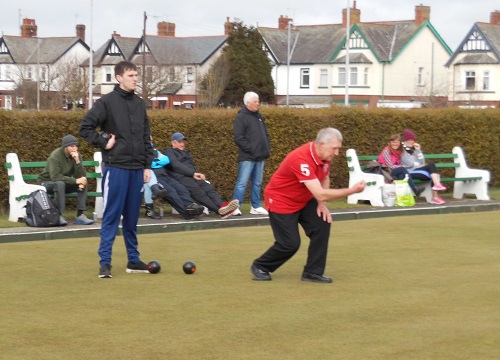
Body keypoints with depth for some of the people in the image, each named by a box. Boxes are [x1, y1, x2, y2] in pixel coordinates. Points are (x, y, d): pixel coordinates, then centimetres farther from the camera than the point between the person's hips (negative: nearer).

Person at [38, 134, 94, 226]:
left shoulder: (77, 156, -6)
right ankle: (59, 216, -33)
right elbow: (55, 176, -34)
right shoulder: (55, 155, -23)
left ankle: (80, 215, -20)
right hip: (47, 183, -6)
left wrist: (77, 161, -28)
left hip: (65, 184, 6)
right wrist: (75, 180, -34)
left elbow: (81, 176, -14)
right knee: (60, 183, -37)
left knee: (83, 183, -17)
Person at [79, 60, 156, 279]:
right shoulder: (107, 102, -5)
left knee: (132, 216, 11)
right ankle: (105, 262, -1)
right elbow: (85, 127, -5)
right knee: (111, 215, -5)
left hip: (137, 168, 5)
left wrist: (147, 165, 12)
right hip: (115, 168, -5)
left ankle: (133, 260, 18)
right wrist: (103, 143, -10)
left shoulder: (140, 104, 13)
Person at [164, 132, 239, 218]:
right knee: (196, 190, -34)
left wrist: (197, 174, 2)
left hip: (192, 176, 7)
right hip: (180, 177, -6)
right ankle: (220, 210, -51)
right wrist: (193, 173, -13)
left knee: (208, 187, -26)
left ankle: (222, 205, -52)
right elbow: (176, 165, -4)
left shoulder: (186, 153, 36)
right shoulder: (169, 152, 13)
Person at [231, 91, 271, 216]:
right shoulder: (241, 117, -8)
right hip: (247, 157, -7)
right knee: (242, 182, -9)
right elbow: (238, 138, -14)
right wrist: (250, 149, -17)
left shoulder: (259, 116, 16)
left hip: (260, 157, 8)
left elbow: (265, 134, 23)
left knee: (257, 183, 11)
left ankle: (256, 207, 18)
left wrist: (267, 148, 10)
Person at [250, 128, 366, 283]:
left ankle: (313, 272, 0)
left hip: (304, 200, 8)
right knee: (290, 243, -11)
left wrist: (322, 204, -4)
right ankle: (259, 267, 15)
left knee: (322, 224, -11)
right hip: (281, 200, -8)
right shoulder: (301, 160, -36)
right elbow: (320, 194, -40)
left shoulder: (324, 154, -9)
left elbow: (325, 179, 11)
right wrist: (352, 190, -39)